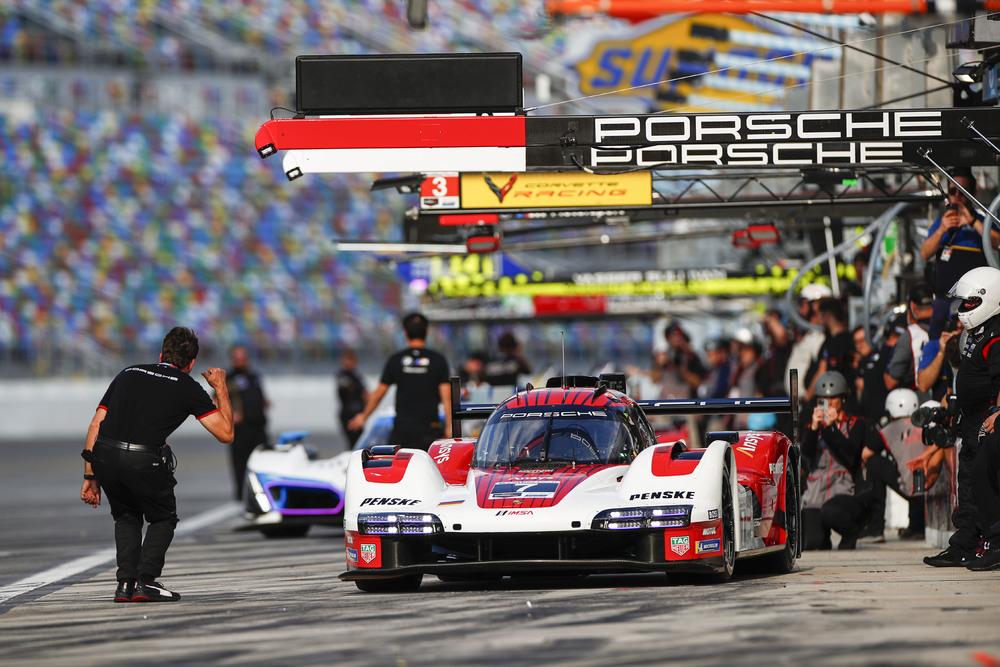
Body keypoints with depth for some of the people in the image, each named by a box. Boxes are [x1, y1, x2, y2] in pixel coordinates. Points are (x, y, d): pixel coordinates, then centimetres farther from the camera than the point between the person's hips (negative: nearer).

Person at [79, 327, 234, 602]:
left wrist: (90, 477, 21)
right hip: (144, 461, -4)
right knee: (163, 518, 22)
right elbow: (225, 433, 10)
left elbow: (95, 426, 18)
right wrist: (221, 389, 24)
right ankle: (145, 582, 5)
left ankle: (125, 584, 14)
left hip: (104, 458, 4)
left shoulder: (128, 374, 24)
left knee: (126, 517, 29)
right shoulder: (187, 387, 12)